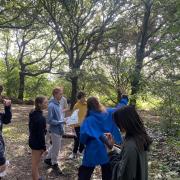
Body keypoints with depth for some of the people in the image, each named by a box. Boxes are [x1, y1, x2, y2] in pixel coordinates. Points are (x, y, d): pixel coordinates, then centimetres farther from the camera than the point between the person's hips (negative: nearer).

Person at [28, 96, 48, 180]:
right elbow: (40, 133, -23)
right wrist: (44, 146, -15)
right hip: (37, 142, -10)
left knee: (36, 161, 24)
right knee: (35, 163, 6)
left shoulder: (34, 114, 4)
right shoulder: (40, 117, -26)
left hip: (33, 140, 10)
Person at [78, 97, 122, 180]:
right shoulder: (108, 113, -4)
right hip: (108, 149, 4)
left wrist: (83, 142, 0)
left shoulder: (88, 120, -15)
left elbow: (83, 136, -22)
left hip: (93, 151, -4)